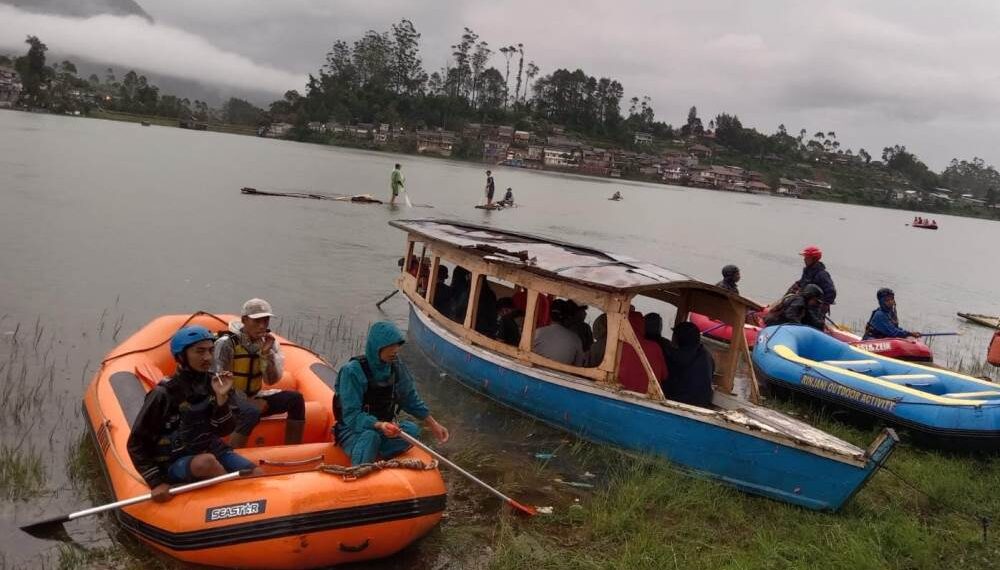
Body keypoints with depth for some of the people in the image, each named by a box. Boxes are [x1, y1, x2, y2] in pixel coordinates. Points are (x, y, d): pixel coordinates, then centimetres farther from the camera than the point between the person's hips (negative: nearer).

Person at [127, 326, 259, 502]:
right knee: (206, 462, -36)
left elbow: (224, 430, -2)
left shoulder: (213, 383, -3)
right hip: (175, 463, -4)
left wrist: (222, 398, -18)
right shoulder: (164, 394, -17)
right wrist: (156, 482, -16)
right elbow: (136, 444, -9)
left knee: (258, 477, -21)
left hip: (212, 449, 4)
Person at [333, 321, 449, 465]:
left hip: (384, 427, 6)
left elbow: (411, 400, 11)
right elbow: (351, 416, -25)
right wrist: (379, 425, -42)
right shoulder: (353, 371, -21)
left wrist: (433, 425, 5)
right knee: (371, 436, -38)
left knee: (411, 429, -24)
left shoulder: (397, 368, -3)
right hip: (353, 431, -5)